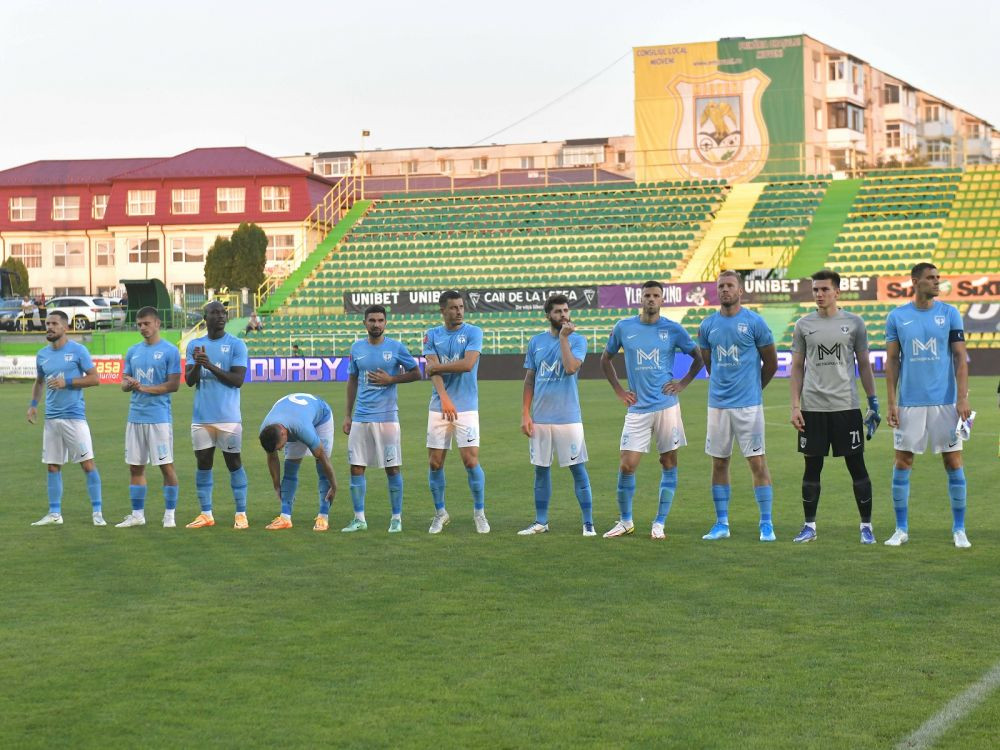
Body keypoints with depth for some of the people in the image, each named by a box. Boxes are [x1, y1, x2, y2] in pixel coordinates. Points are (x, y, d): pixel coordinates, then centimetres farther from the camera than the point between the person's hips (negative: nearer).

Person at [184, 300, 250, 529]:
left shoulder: (236, 345, -1)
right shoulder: (194, 345, 10)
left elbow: (238, 380, -9)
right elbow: (189, 381, 5)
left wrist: (211, 366, -18)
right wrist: (197, 364, -15)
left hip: (228, 416, -3)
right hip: (201, 416, 3)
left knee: (234, 463, 1)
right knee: (203, 463, 5)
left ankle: (241, 514, 5)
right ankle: (206, 514, 12)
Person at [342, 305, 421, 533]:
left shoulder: (396, 348, -2)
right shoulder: (356, 348, 8)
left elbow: (416, 374, 4)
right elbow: (352, 381, 16)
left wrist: (391, 379, -11)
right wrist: (347, 415, 13)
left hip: (387, 417, -3)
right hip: (360, 417, 3)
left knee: (392, 468, -1)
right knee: (356, 468, 2)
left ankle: (396, 518, 10)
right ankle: (359, 518, 10)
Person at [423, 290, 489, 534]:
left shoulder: (473, 333, 0)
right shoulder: (432, 335, 7)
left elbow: (468, 364, -16)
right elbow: (433, 370, -6)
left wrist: (436, 367, -6)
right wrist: (444, 397, -21)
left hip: (466, 407, -3)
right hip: (439, 406, 3)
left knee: (471, 461, -8)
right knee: (435, 462, 3)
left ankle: (479, 512, 9)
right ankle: (440, 513, 18)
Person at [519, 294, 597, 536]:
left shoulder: (577, 340, -1)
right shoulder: (536, 341, 9)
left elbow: (571, 368, -19)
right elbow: (529, 380, 11)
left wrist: (563, 337, -14)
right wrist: (525, 414, 5)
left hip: (568, 417, -3)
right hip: (540, 418, 3)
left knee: (578, 469, -2)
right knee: (541, 470, 9)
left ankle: (588, 523, 2)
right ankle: (541, 522, 18)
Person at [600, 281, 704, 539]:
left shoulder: (673, 329, 1)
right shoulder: (623, 328, 3)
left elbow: (698, 357, 12)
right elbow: (606, 359, 17)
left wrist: (683, 383, 1)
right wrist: (619, 390, 9)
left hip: (667, 405, 0)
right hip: (638, 408, 0)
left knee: (669, 463, 2)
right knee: (627, 465, -4)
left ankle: (659, 523, 11)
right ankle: (625, 521, 13)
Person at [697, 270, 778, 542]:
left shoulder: (754, 322, -5)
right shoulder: (708, 325, 6)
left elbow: (771, 362, 4)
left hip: (748, 404, -4)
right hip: (717, 404, 4)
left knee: (757, 462, -4)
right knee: (719, 463, 7)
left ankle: (766, 523, 1)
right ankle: (721, 524, 15)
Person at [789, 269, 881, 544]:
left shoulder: (854, 323, 3)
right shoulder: (803, 325, 6)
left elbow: (864, 365, 7)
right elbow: (797, 367, 9)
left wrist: (873, 403, 2)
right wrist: (795, 406, 1)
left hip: (846, 406, -1)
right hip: (813, 407, 1)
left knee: (857, 465, 1)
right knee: (812, 467, 6)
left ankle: (866, 526, 10)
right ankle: (809, 526, 15)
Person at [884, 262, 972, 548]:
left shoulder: (949, 314, 2)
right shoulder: (897, 317, 3)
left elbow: (960, 358, 1)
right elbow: (891, 362, 5)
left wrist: (963, 398, -8)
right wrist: (891, 403, -1)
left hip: (945, 401, 0)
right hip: (909, 403, 0)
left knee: (953, 463, 1)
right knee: (902, 463, 2)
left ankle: (959, 529, 11)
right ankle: (901, 529, 13)